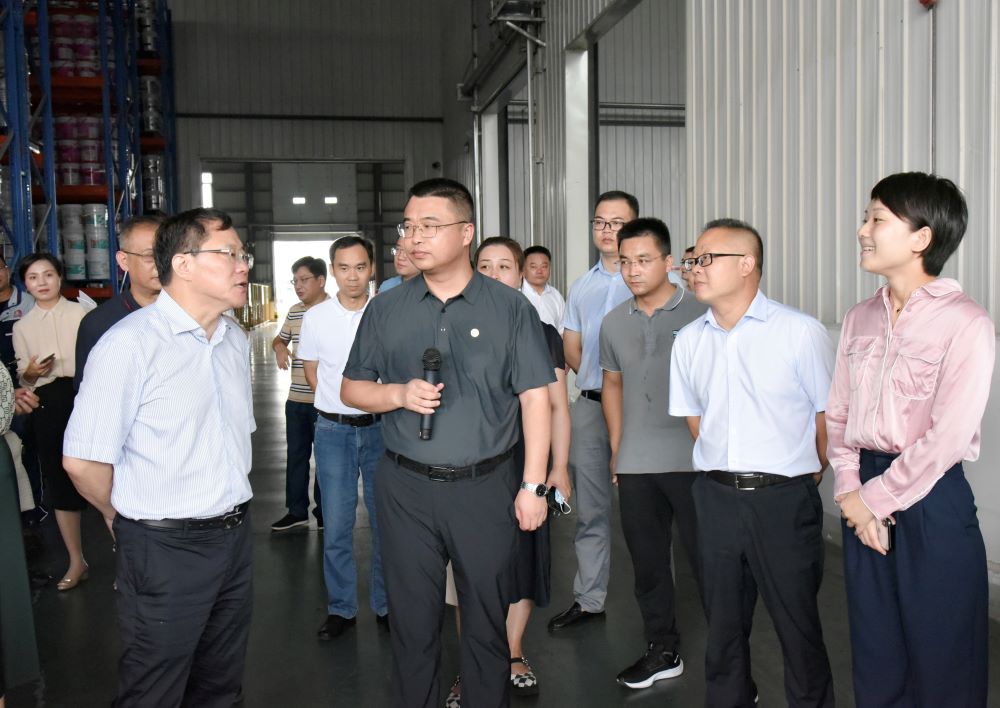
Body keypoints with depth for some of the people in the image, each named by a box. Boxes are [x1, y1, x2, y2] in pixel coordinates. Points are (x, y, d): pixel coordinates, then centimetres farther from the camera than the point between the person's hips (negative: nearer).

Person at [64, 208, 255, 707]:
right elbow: (83, 461, -16)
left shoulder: (236, 338, 7)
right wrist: (131, 520, 0)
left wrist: (230, 512, 14)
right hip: (165, 548, -6)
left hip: (236, 535, 6)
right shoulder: (130, 344, -17)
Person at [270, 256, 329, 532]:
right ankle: (296, 511, 28)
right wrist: (279, 347, 3)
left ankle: (324, 513, 22)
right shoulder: (293, 312, 10)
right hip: (296, 398, 7)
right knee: (295, 455, 15)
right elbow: (280, 338, 26)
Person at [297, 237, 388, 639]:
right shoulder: (316, 318, 0)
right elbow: (311, 371, 13)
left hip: (381, 427, -1)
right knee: (336, 524, 6)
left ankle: (386, 605, 22)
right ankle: (341, 608, 20)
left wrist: (375, 403, 1)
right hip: (333, 429, 1)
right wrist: (339, 405, 9)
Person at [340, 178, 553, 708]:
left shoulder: (510, 308, -2)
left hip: (486, 486, -1)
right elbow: (351, 389, 10)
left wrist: (533, 485, -6)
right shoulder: (385, 309, 4)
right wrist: (398, 393, -11)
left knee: (487, 621, 12)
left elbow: (534, 397, -2)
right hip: (405, 488, 2)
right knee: (412, 623, 13)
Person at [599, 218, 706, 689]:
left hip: (691, 461, -5)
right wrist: (616, 449, 14)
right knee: (647, 561, 14)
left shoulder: (700, 314, -6)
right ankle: (662, 651, 31)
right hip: (635, 465, 5)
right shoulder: (614, 323, 9)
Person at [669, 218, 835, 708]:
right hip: (715, 497, 4)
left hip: (784, 500, -4)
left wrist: (803, 480, 6)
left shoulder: (801, 333, -8)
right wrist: (726, 471, 13)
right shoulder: (689, 341, 5)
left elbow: (830, 418, -1)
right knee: (723, 627, 16)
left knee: (798, 627, 7)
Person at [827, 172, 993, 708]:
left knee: (942, 663, 9)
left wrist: (876, 499, -12)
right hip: (865, 495, 6)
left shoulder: (966, 323, -12)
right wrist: (849, 488, -6)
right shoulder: (860, 318, 7)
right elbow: (838, 412, 8)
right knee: (876, 658, 17)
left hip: (930, 498, -5)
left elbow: (947, 437, -17)